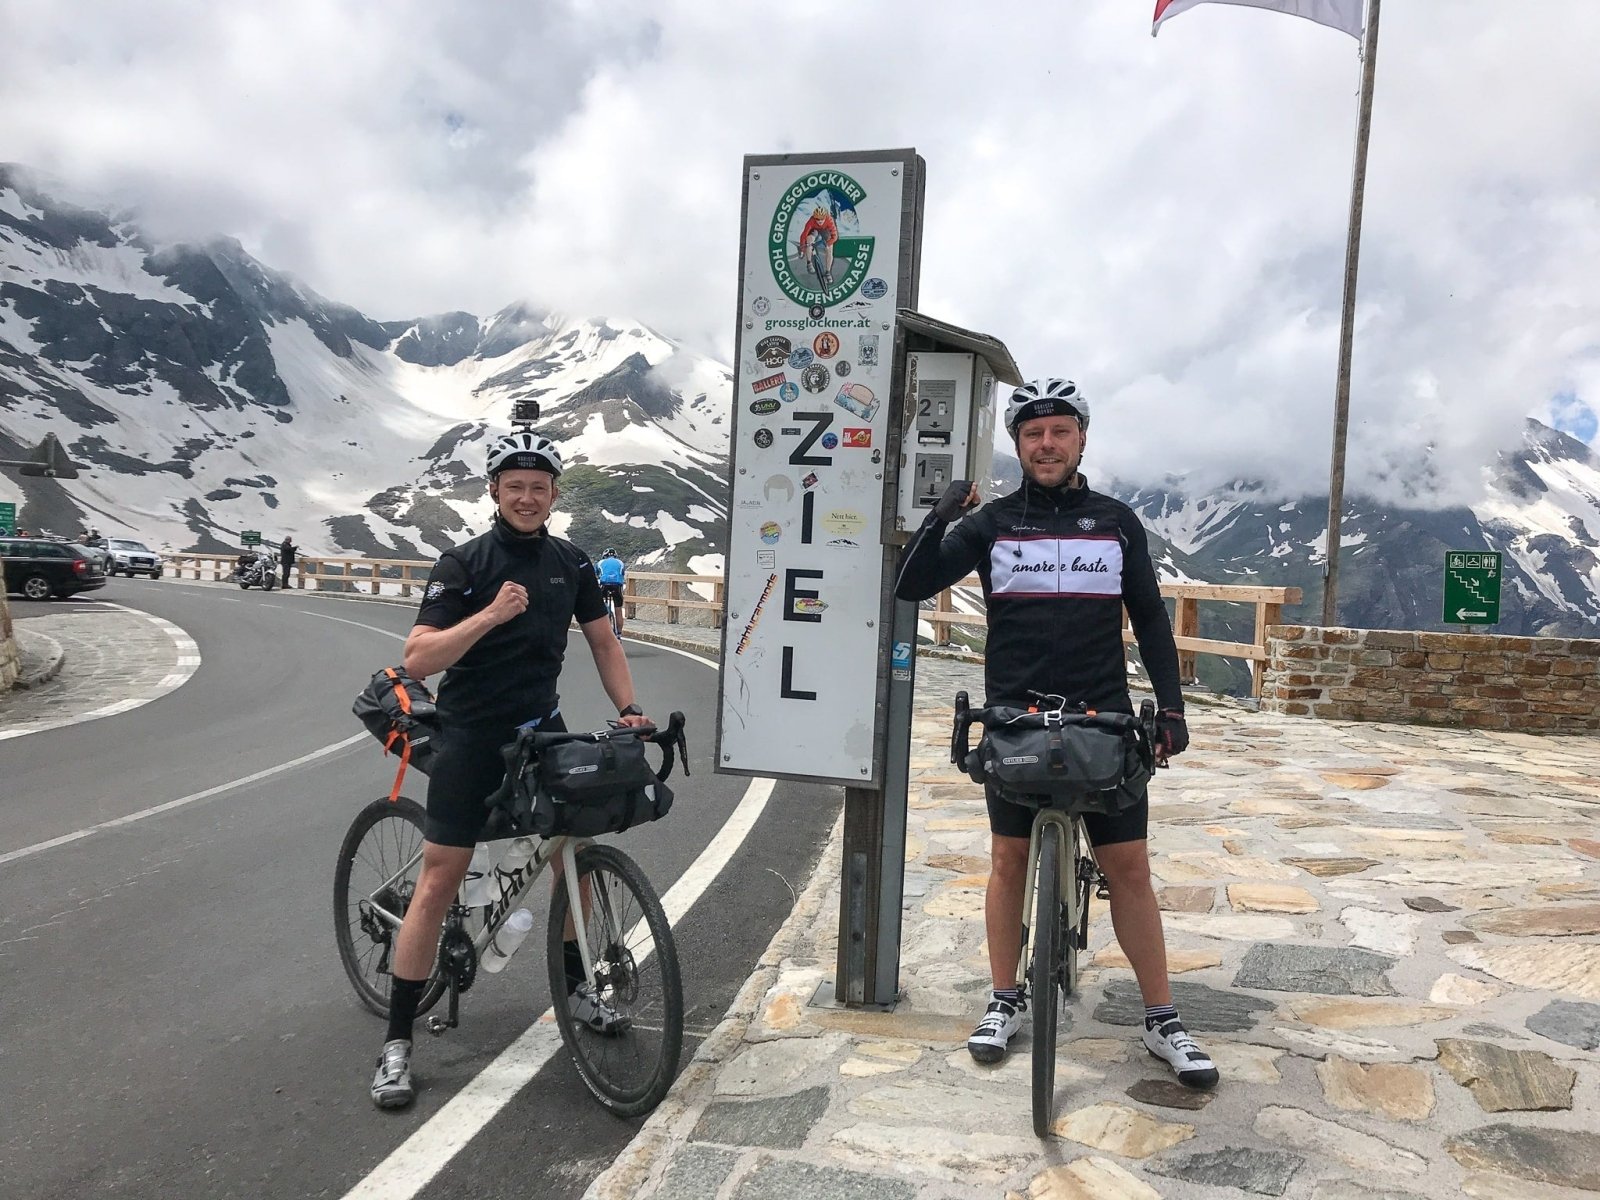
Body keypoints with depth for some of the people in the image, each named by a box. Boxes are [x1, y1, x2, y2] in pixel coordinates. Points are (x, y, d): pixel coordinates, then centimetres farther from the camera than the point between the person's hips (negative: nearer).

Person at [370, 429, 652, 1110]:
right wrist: (490, 614, -29)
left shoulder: (571, 564, 3)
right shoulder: (464, 565, -12)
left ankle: (573, 985, 28)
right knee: (440, 876, -5)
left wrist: (628, 708, 0)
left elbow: (602, 642, 12)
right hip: (471, 736, -4)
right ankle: (397, 1042, 5)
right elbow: (418, 660, -19)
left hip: (541, 729, 5)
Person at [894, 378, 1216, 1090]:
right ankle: (1004, 1003, 24)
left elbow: (1150, 618, 10)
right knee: (1009, 857, 8)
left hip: (1104, 718, 0)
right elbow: (912, 588, -4)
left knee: (1128, 867, 3)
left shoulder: (1117, 522, 6)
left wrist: (1171, 707, 2)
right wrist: (939, 520, -19)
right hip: (1014, 718, 0)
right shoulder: (992, 523, 2)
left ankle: (1162, 1021, 16)